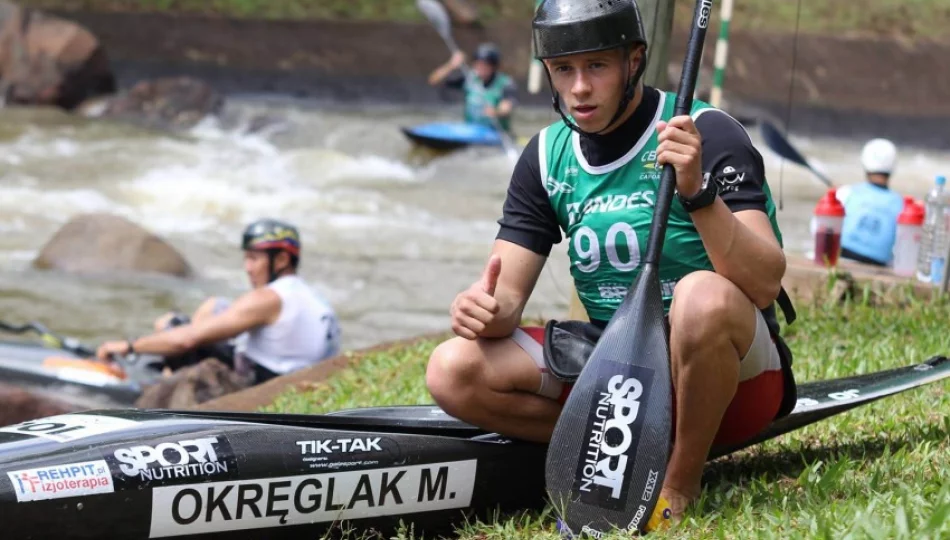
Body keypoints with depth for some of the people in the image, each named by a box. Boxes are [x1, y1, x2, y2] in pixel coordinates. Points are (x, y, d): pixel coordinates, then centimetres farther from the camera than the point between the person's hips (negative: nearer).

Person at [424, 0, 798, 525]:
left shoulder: (707, 134, -14)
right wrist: (484, 308, -22)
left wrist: (698, 193, -39)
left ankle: (680, 486, -17)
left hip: (731, 371, -5)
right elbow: (507, 293, 2)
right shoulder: (547, 157, 4)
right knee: (454, 370, -14)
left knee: (704, 294, -38)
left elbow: (765, 285, -25)